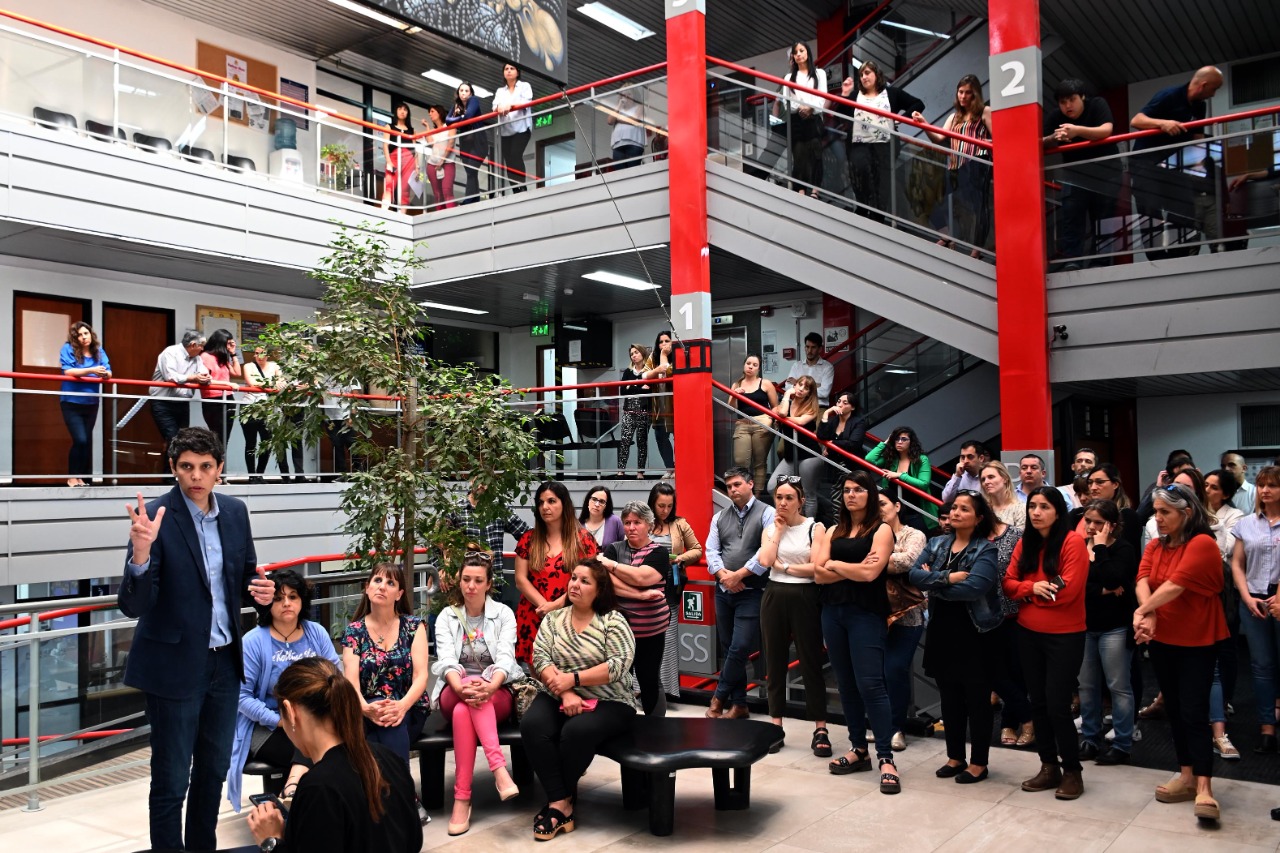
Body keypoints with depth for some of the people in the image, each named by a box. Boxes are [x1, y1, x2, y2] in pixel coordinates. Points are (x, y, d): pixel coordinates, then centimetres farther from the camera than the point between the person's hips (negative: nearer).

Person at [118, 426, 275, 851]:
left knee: (214, 769, 20)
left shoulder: (235, 511, 0)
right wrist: (140, 553, -39)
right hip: (175, 664, -6)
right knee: (171, 780, 7)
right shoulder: (156, 515, -17)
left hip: (224, 660, 6)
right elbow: (133, 606, -21)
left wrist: (261, 589, -9)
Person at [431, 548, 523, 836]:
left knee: (463, 712, -34)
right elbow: (446, 658, -10)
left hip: (497, 695, -1)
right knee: (464, 703, -36)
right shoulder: (446, 616, 5)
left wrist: (490, 686, -34)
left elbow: (506, 656, -12)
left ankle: (462, 798, -35)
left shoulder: (504, 614, 2)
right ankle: (499, 769, -43)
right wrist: (461, 686, -33)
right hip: (454, 692, 1)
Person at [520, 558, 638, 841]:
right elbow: (540, 658, -4)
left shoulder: (612, 620, -4)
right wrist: (565, 692, -19)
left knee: (577, 731, -32)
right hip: (558, 698, 4)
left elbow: (619, 665, -15)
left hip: (607, 703, -3)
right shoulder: (553, 619, 8)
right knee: (532, 725, -26)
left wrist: (573, 679, -18)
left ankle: (557, 802, -8)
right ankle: (561, 803, -21)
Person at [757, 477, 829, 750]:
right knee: (775, 662, 9)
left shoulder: (815, 528, -3)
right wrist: (779, 529, -4)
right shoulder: (770, 529, 9)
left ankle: (820, 729, 7)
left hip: (804, 598, -4)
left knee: (810, 662, 1)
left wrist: (783, 566, -9)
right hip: (774, 597, 4)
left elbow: (817, 568, -14)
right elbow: (765, 560, -10)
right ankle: (775, 724, 19)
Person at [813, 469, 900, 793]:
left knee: (870, 684, -11)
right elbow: (819, 574, 1)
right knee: (846, 684, 9)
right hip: (833, 612, 6)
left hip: (867, 614, -5)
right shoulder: (834, 532, 13)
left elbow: (870, 573, -14)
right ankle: (858, 749, 19)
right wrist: (853, 569, -11)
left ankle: (886, 758, -6)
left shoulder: (881, 530, -1)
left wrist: (835, 564, -1)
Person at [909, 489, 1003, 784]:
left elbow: (974, 588, -23)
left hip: (975, 634, -5)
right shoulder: (936, 544, 8)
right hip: (942, 632, 5)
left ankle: (979, 762, 17)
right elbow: (915, 575, -6)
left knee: (977, 699, 5)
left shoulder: (986, 550, -8)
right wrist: (947, 577, -21)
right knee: (950, 698, 14)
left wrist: (933, 583, -12)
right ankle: (955, 757, 27)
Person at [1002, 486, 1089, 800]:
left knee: (1057, 705, -4)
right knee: (1038, 702, 12)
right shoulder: (1025, 543, 7)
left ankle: (1072, 770, 14)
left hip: (1064, 636, -6)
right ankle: (1049, 766, 25)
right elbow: (1009, 583, 3)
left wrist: (1029, 593, -8)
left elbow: (1068, 590, -19)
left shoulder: (1073, 542, -12)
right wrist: (1033, 587, -17)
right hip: (1028, 633, 6)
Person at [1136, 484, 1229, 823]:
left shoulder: (1203, 544, -16)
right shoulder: (1155, 547, 6)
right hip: (1162, 640, 7)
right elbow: (1143, 580, -9)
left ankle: (1204, 787, -4)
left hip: (1197, 642, -7)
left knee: (1194, 713, -9)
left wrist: (1142, 612, -16)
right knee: (1174, 709, 13)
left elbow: (1174, 586, -24)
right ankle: (1186, 775, 23)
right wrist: (1148, 616, -26)